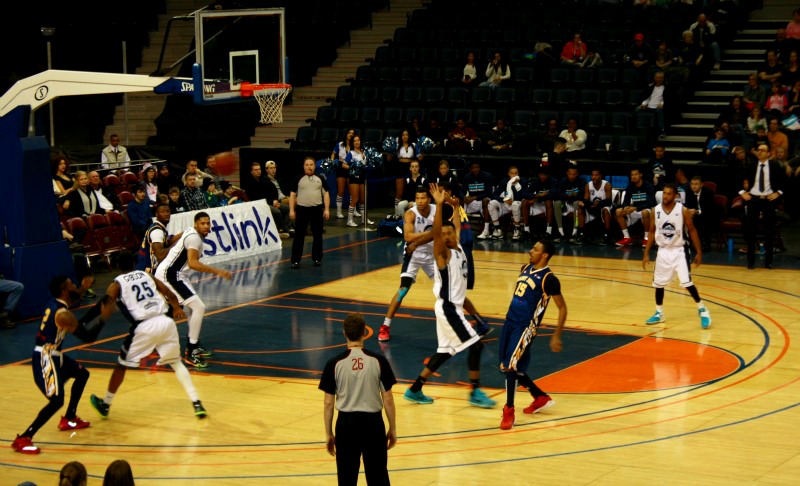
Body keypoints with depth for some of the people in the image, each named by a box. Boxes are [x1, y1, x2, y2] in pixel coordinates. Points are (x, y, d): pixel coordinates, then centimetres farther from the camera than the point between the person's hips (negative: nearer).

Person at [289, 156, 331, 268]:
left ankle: (317, 259, 18)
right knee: (299, 235, -1)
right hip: (302, 209, -2)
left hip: (317, 209, 2)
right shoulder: (298, 179, 3)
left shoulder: (320, 179, 6)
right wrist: (291, 210, -3)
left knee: (317, 235, 7)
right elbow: (292, 195, 4)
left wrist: (327, 209, -1)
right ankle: (295, 260, 1)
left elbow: (326, 194, 7)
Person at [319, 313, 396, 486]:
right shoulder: (378, 361, -7)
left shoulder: (335, 363, -7)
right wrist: (392, 429, 7)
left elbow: (329, 403, -3)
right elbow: (388, 400, -4)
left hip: (346, 423, 0)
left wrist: (328, 434, 7)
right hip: (373, 422, 0)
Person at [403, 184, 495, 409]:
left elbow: (457, 225, 27)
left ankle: (415, 390, 18)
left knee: (445, 351, 13)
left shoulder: (458, 247, 7)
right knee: (475, 344, -9)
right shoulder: (443, 253, -14)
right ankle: (475, 392, -1)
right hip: (448, 307, -9)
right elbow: (435, 232, -33)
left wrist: (456, 206, 29)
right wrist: (439, 204, -42)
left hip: (453, 307, 9)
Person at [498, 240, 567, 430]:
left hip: (525, 327, -8)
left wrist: (556, 337, -12)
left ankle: (509, 412, -6)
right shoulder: (526, 268, 9)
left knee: (511, 366, -16)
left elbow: (562, 308, -10)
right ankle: (541, 398, 31)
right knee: (510, 368, 13)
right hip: (510, 322, 8)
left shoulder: (548, 279, -14)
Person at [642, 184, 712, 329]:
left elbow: (692, 231, -4)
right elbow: (652, 232, 7)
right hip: (663, 251, 4)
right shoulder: (655, 211, -3)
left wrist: (699, 252, -6)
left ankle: (702, 310, 4)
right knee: (658, 283, 10)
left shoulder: (682, 210, -12)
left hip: (679, 251, -4)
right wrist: (646, 254, 4)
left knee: (687, 283, -12)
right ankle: (659, 313, 27)